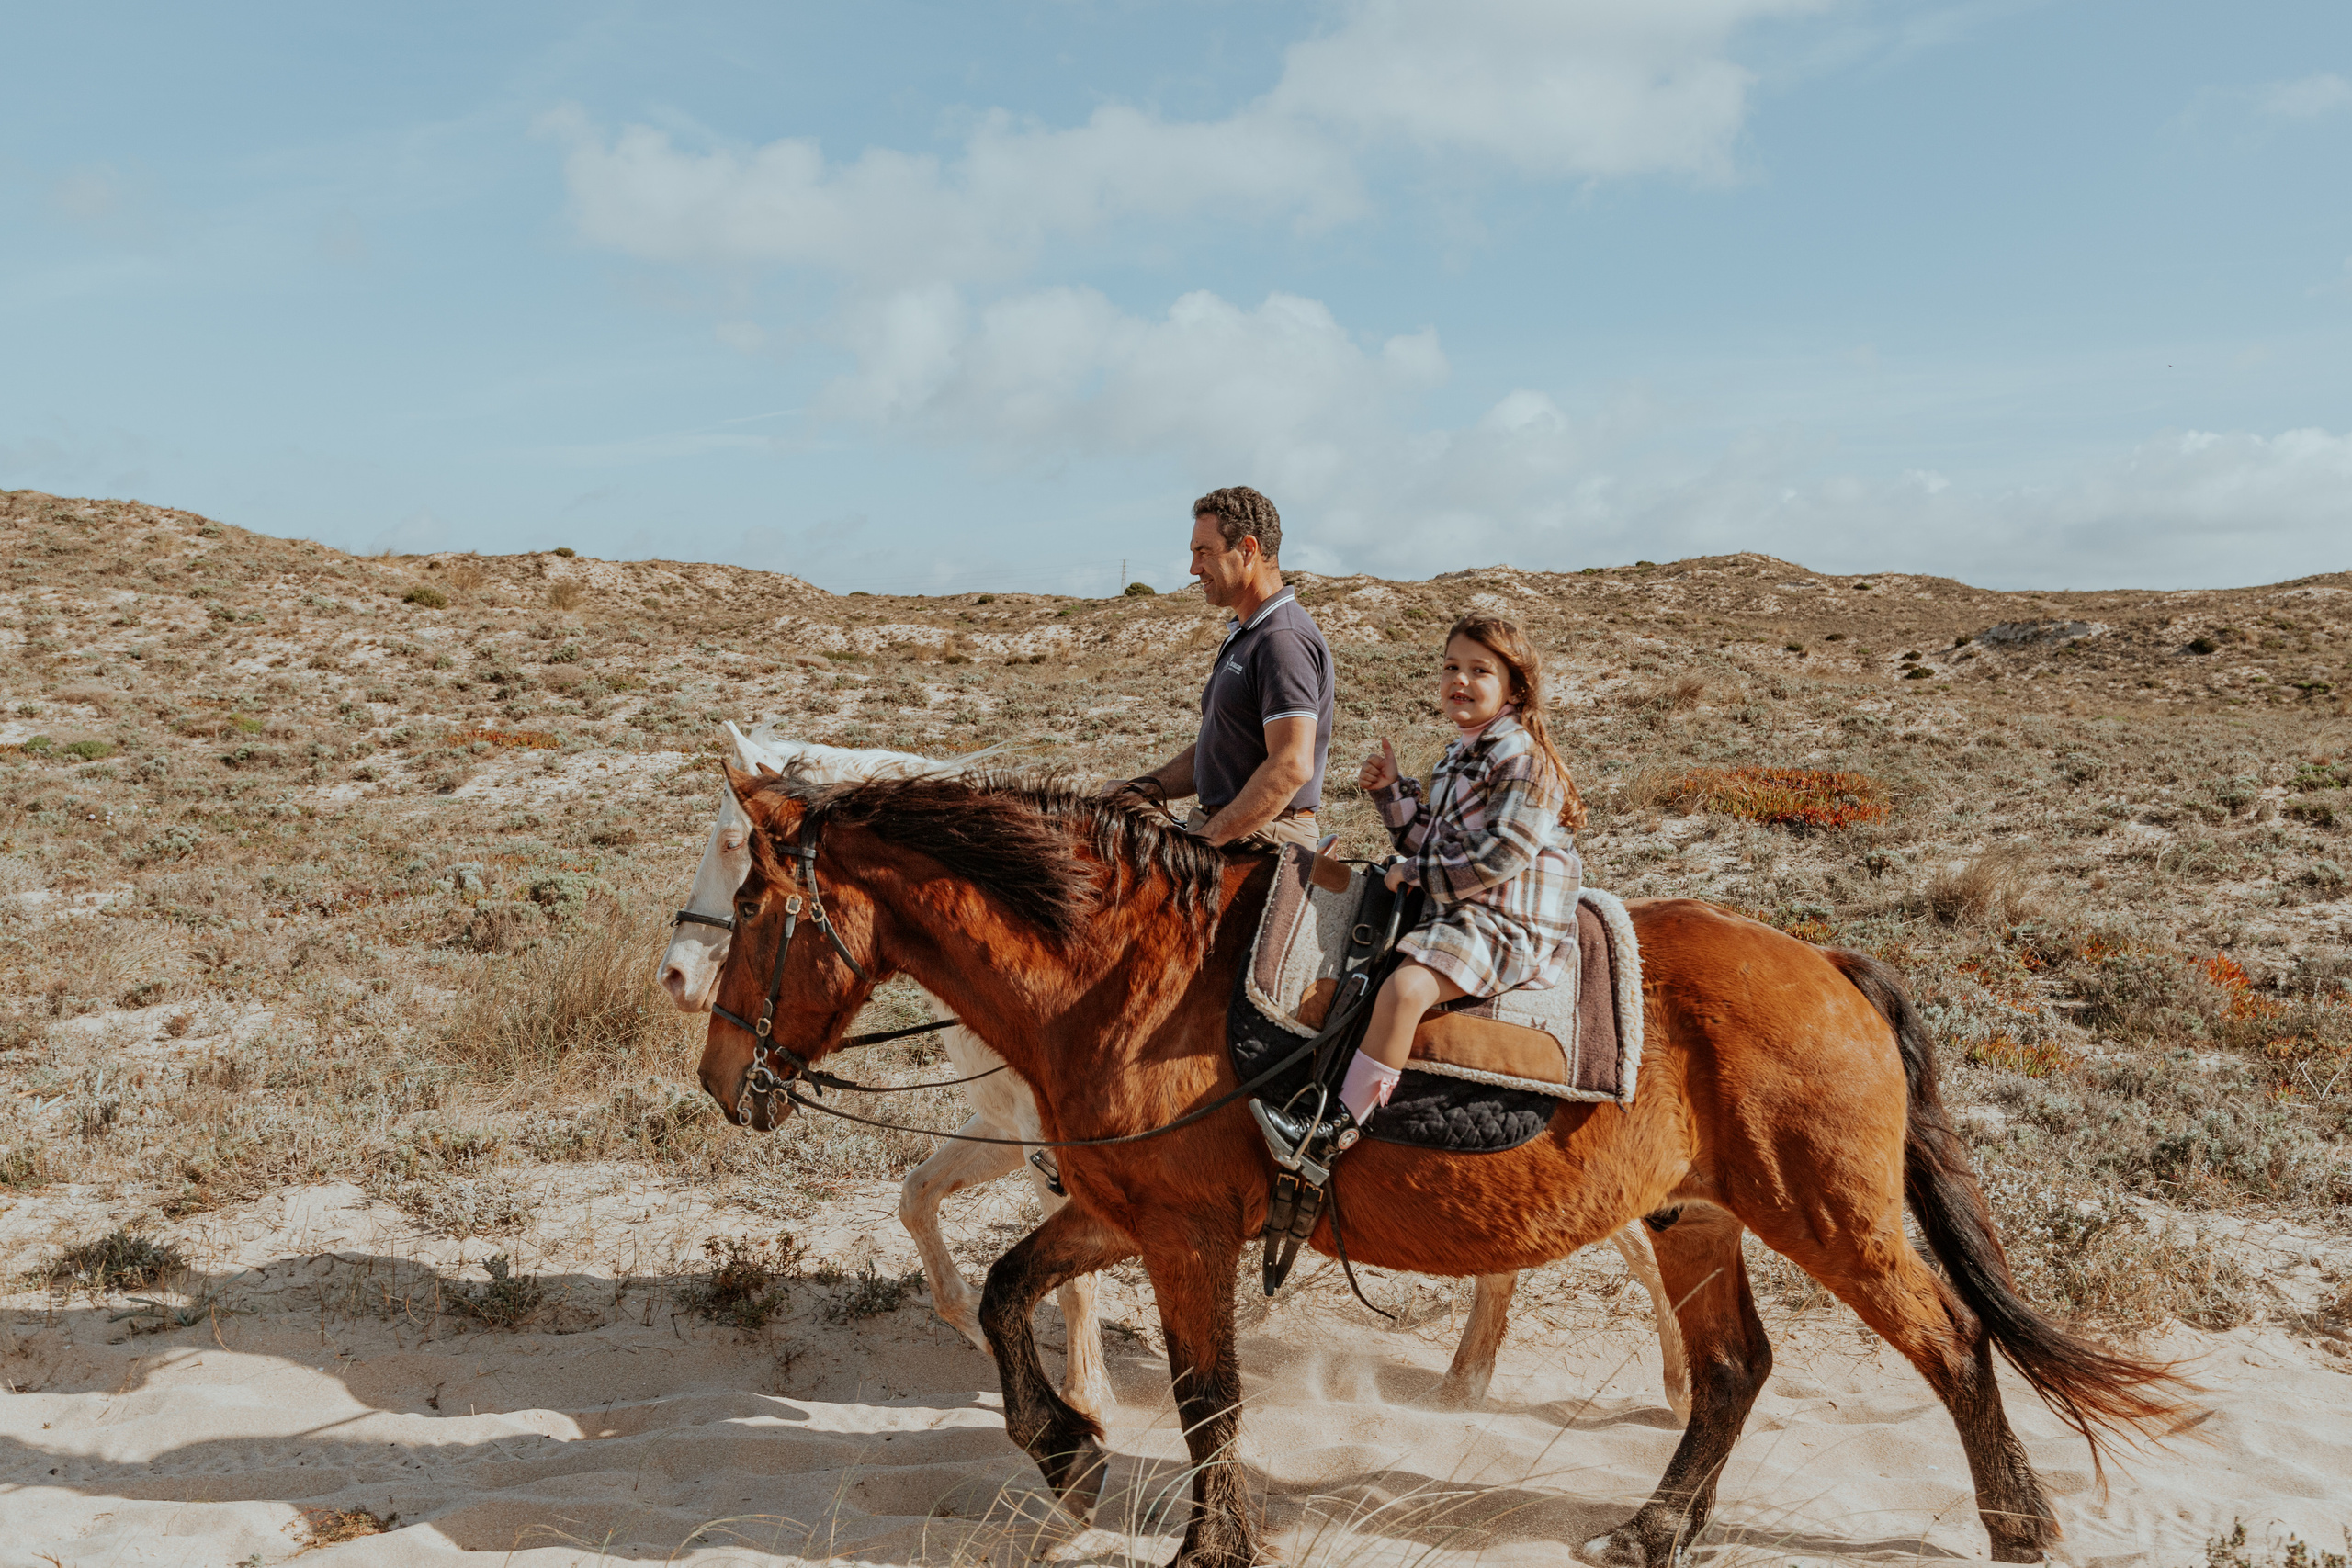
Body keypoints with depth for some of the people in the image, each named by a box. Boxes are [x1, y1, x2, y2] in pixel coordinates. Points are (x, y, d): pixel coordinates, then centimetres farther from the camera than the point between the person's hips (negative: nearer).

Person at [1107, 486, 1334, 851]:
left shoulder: (1284, 639, -15)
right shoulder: (1242, 636, 20)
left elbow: (1291, 767, -24)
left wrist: (1206, 840, -22)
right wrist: (1151, 786, 7)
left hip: (1263, 844, -10)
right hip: (1225, 834, 10)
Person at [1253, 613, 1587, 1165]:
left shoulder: (1522, 759, -13)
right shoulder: (1458, 757, 15)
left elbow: (1499, 857, -22)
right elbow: (1430, 839, 21)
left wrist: (1413, 872, -14)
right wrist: (1391, 790, 7)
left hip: (1505, 924, -10)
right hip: (1455, 912, 10)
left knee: (1404, 989, -28)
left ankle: (1337, 1131, -24)